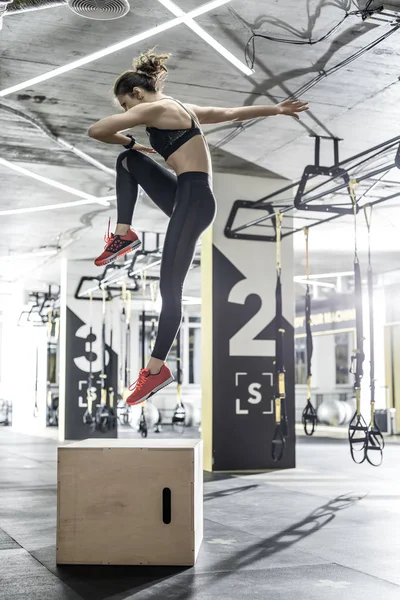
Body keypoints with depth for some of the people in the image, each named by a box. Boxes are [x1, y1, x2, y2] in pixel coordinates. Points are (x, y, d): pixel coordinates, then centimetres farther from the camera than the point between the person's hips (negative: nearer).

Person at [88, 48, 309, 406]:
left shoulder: (153, 109, -6)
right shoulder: (182, 109, 20)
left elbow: (96, 130, -10)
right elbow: (234, 114, 25)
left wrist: (128, 140, 10)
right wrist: (277, 109, 32)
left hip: (194, 199, -10)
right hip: (188, 197, 10)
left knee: (170, 287, -10)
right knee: (128, 161, 19)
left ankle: (157, 370, -6)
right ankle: (124, 235, 13)